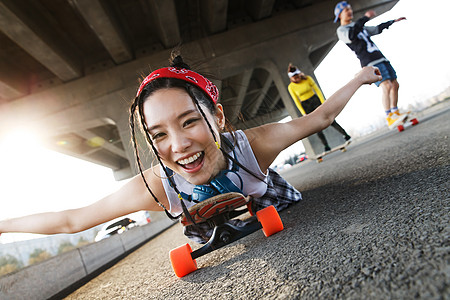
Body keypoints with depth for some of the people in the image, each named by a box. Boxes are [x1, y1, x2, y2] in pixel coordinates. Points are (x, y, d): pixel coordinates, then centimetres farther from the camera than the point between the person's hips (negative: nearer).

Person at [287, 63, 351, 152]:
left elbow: (317, 90, -1)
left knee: (331, 121, -3)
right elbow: (296, 101, -2)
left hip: (316, 101, 0)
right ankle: (326, 146, 9)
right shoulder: (291, 87, -7)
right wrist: (304, 113, -4)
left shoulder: (308, 78, -7)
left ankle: (346, 136, 12)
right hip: (306, 107, 0)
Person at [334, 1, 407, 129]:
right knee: (386, 86, -22)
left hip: (381, 58, 9)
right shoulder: (341, 30, 1)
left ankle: (395, 113, 17)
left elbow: (377, 29, 39)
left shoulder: (359, 26, 27)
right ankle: (389, 118, -19)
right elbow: (351, 35, -22)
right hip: (370, 63, -9)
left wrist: (393, 21, 40)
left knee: (395, 85, 6)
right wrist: (365, 17, -21)